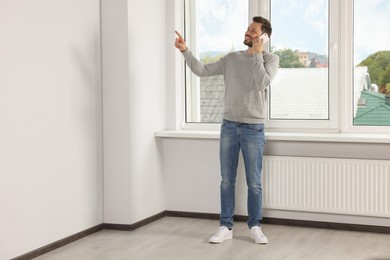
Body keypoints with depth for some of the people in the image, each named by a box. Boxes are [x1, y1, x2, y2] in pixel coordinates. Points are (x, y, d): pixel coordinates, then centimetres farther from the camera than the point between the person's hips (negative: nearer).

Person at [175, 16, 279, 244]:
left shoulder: (271, 59, -2)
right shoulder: (231, 59, 9)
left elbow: (262, 84, -19)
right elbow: (202, 71, 7)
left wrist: (257, 53, -16)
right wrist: (185, 50, -4)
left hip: (253, 129, -3)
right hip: (229, 126, 3)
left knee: (254, 182, 3)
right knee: (227, 181, 6)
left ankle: (255, 227, 17)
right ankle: (226, 227, 15)